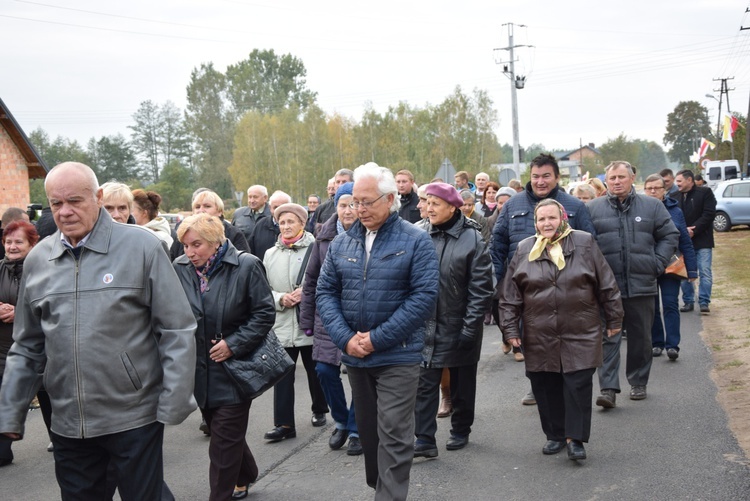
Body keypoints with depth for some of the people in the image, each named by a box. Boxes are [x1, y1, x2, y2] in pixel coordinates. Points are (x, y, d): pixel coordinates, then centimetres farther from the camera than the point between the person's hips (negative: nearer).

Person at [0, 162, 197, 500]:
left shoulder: (142, 247, -7)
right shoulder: (37, 260, 6)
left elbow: (177, 332, -6)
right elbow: (28, 346, 13)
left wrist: (174, 405, -10)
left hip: (135, 418, -4)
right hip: (68, 423, 4)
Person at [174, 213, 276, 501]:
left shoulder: (245, 266, -12)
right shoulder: (180, 269, -2)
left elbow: (265, 313, -10)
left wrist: (234, 344, -16)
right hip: (200, 368, 5)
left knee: (225, 438, -2)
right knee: (220, 429, 18)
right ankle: (245, 476, 41)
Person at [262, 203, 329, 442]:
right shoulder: (270, 254, 8)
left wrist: (306, 293, -17)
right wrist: (280, 299, -10)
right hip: (282, 323, 3)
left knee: (315, 371, 14)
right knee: (282, 375, 0)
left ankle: (319, 411, 35)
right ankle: (283, 423, 5)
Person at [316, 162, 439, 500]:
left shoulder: (416, 241, -7)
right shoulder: (342, 243, 6)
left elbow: (424, 296, -13)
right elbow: (325, 292, 5)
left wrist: (377, 339, -16)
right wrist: (345, 339, -11)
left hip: (398, 356, -5)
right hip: (354, 356, 5)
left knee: (393, 437, -4)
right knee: (368, 431, 17)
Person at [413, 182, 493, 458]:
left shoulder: (472, 239, -10)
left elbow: (481, 288, -11)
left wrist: (471, 327, -14)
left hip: (458, 328, -2)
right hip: (427, 325, 3)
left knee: (462, 385, 13)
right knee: (425, 384, 0)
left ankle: (460, 432, 31)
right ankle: (424, 441, 4)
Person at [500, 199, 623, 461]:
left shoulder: (584, 243, 1)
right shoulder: (524, 250, 4)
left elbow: (607, 285, 5)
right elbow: (510, 294, 7)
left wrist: (614, 319, 6)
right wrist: (510, 328, 4)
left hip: (580, 334, -2)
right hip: (539, 336, 2)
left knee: (578, 385, -4)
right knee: (545, 387, 6)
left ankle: (575, 438, 7)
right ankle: (555, 435, 22)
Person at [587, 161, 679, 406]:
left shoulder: (652, 206, 7)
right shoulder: (593, 208, 4)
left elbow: (670, 236, 11)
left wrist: (657, 264, 0)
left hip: (642, 285, 2)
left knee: (641, 338, 11)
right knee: (608, 339, -5)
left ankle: (638, 383, 25)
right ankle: (608, 388, -4)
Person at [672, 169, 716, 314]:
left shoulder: (705, 192, -2)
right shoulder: (674, 197, 8)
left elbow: (709, 214, -9)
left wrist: (693, 230, -16)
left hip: (702, 242, -3)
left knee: (705, 272, -5)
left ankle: (704, 302, 1)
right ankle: (688, 301, 15)